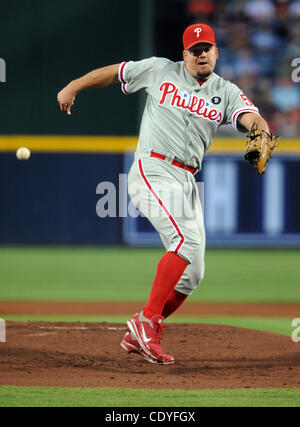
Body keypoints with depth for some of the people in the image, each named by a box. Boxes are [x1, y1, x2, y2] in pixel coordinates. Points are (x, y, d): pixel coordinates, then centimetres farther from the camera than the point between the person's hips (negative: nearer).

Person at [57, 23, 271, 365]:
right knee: (187, 240, -27)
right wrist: (73, 87, 11)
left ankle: (139, 336, 12)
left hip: (187, 182, 6)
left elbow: (251, 118, -12)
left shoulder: (226, 93, 8)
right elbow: (112, 73, 15)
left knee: (192, 274, 3)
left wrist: (260, 134, -34)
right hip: (152, 171, -6)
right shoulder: (159, 71, 4)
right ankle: (147, 320, -24)